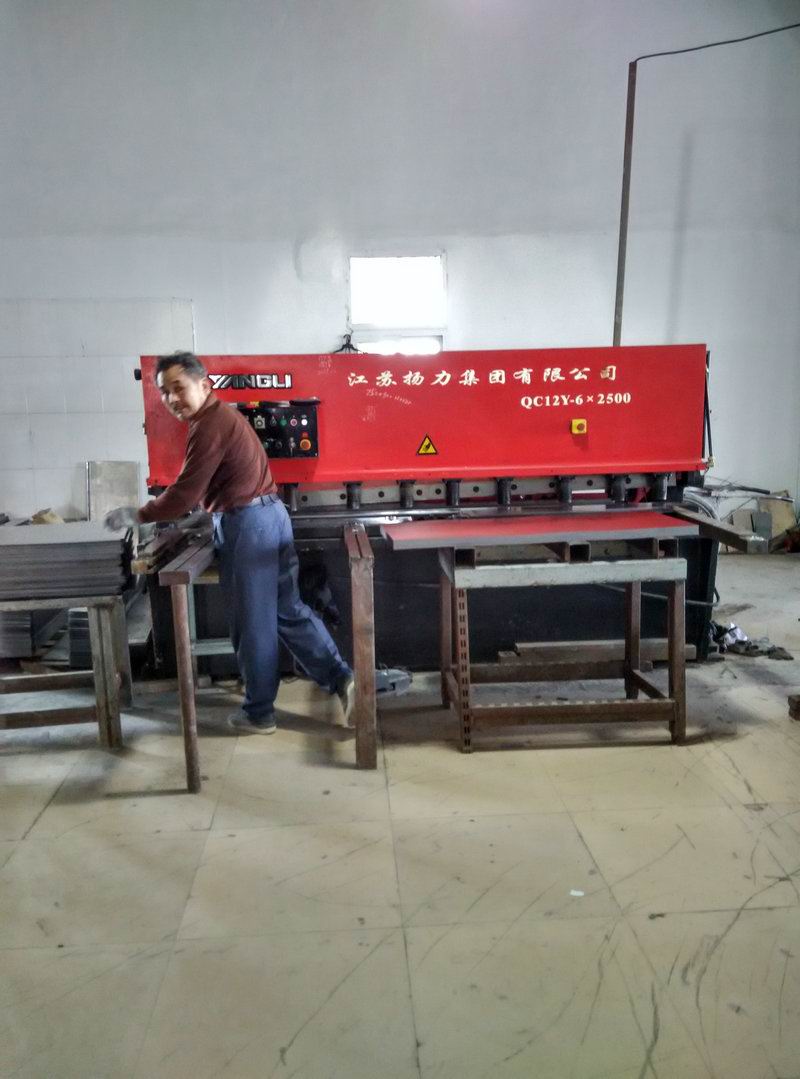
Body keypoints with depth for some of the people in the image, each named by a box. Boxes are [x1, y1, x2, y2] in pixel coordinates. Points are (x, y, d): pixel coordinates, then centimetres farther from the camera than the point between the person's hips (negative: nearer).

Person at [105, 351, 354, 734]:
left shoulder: (209, 426, -16)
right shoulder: (221, 415, 17)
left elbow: (185, 494, -16)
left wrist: (136, 515, -5)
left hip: (246, 523, -10)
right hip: (267, 514, 10)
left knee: (252, 623, 2)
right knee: (289, 610, 14)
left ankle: (258, 712, 16)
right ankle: (341, 679, 12)